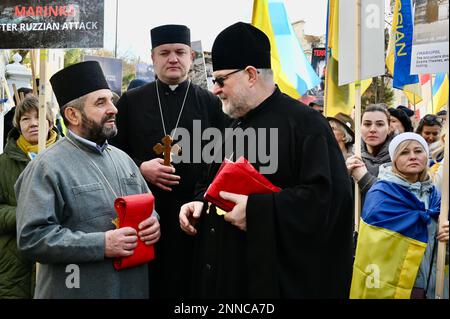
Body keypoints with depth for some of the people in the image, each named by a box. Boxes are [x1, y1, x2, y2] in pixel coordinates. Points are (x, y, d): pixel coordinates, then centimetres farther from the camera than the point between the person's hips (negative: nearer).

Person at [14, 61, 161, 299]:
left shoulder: (123, 159, 10)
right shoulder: (47, 168, -12)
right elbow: (32, 237, -19)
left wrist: (153, 222, -4)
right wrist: (101, 245, -22)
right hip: (79, 290, -6)